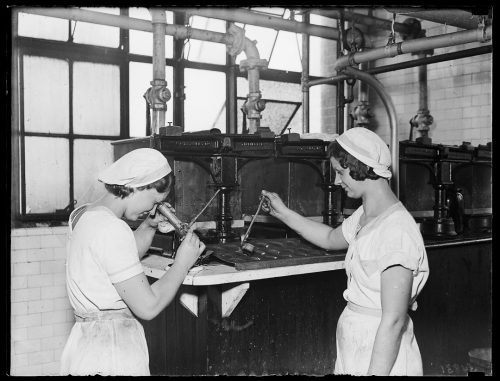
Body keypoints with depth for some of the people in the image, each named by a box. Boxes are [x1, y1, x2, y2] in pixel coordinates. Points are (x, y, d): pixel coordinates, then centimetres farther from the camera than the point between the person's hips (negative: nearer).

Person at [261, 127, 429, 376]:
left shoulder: (397, 232, -24)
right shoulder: (363, 217, 4)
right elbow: (331, 239, 26)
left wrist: (375, 373, -24)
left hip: (382, 359, -8)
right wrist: (282, 213, 24)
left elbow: (393, 321, -24)